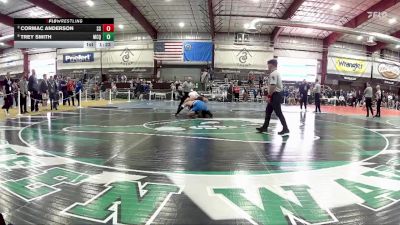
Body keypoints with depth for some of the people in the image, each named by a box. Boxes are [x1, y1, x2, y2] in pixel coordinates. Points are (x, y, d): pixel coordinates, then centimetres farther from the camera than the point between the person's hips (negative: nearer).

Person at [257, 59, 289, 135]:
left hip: (275, 95, -11)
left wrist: (269, 96, -19)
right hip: (276, 95, 11)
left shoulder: (273, 74, -16)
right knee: (268, 111, 16)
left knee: (278, 113, -6)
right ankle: (265, 127, 24)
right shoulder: (276, 73, 17)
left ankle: (285, 129, -1)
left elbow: (272, 86, -24)